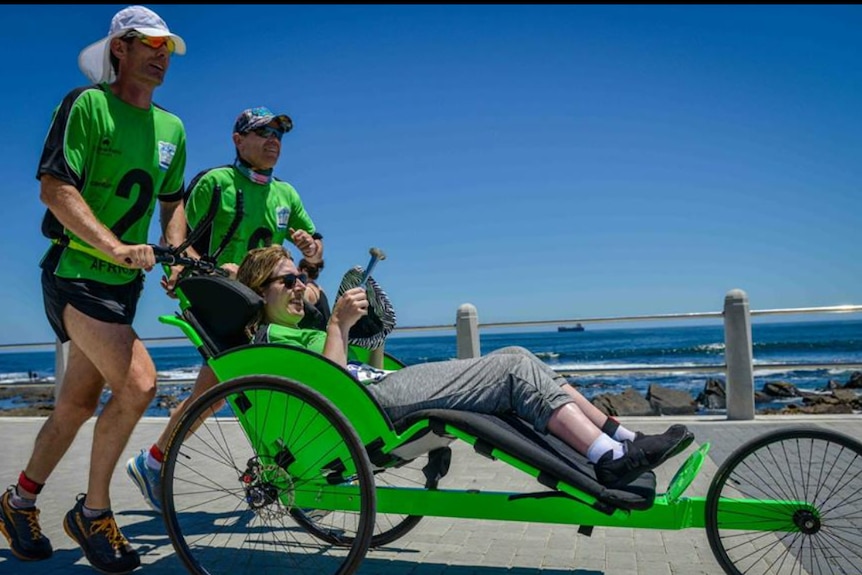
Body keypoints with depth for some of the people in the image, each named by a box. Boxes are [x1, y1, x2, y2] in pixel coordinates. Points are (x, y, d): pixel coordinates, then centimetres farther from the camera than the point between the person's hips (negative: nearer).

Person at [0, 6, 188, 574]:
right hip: (75, 274, -7)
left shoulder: (171, 128, 12)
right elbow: (54, 188, -16)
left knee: (78, 405, 14)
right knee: (139, 383, -21)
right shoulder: (86, 105, -8)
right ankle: (93, 512, 1)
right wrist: (115, 247, -27)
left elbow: (172, 202, 19)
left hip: (122, 283, 7)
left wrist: (177, 256, 2)